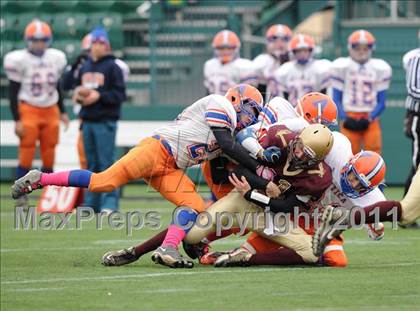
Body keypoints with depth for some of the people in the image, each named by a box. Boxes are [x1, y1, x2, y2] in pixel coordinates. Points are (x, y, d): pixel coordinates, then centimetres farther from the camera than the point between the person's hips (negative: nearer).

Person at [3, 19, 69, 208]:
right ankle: (21, 195, 0)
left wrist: (62, 112, 18)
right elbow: (13, 92, -7)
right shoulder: (19, 60, -9)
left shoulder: (56, 58, 6)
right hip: (28, 110, -4)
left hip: (50, 111, 4)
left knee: (49, 157, 6)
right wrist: (17, 120, -11)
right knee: (26, 155, -7)